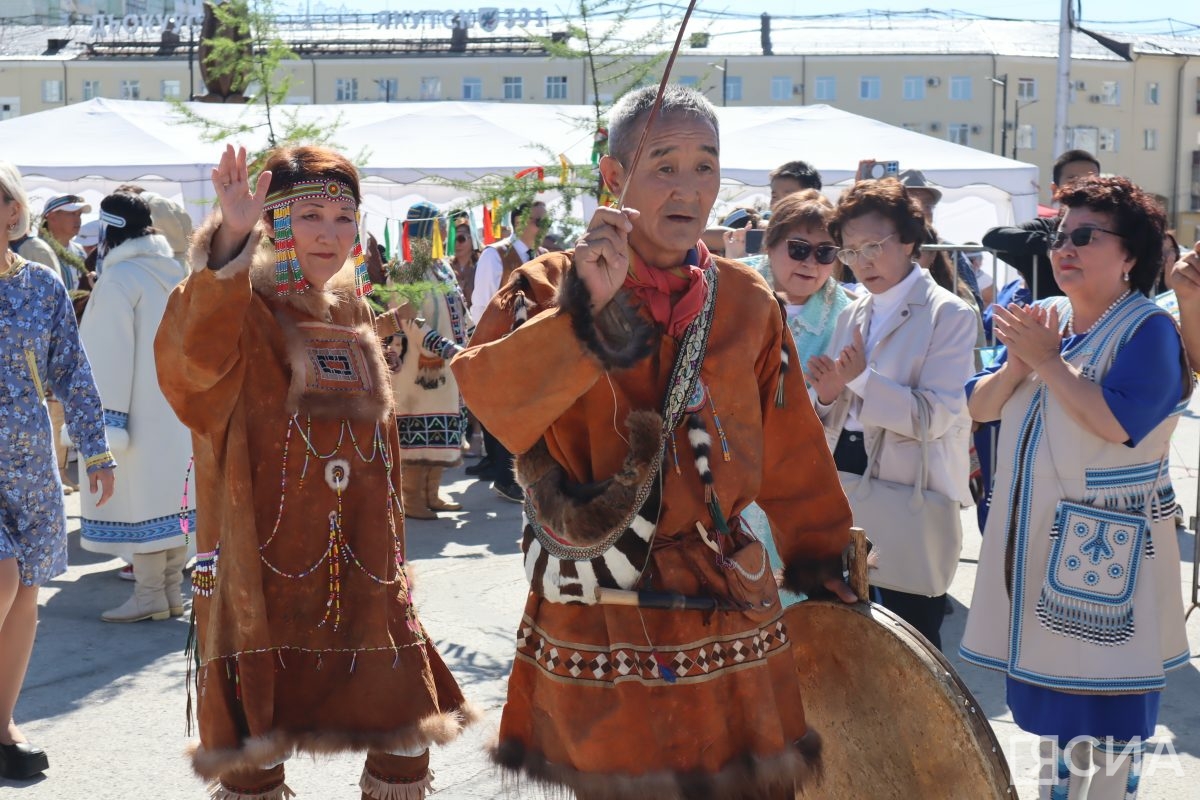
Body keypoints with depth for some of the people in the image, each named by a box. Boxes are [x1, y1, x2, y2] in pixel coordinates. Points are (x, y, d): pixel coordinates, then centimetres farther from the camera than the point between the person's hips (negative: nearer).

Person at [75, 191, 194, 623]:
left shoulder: (119, 279, -14)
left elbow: (111, 355, -16)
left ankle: (150, 594, 1)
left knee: (139, 497, -2)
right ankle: (173, 589, 16)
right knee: (169, 493, 11)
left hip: (139, 411, -8)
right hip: (177, 409, 8)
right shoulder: (175, 273, 9)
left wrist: (108, 417, -15)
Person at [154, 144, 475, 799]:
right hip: (266, 566, -6)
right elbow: (189, 363, -32)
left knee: (405, 738, 8)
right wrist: (230, 242, -43)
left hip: (361, 568, 6)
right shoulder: (244, 312, -7)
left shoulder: (354, 316, 13)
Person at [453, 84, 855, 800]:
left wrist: (825, 566, 14)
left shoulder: (749, 302, 5)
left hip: (729, 605, 3)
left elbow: (791, 454, 12)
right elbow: (489, 397, -23)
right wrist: (586, 309, -33)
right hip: (597, 624, -2)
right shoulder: (552, 288, -5)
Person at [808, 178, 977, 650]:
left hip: (912, 491, -6)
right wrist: (829, 396, -6)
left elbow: (935, 416, -16)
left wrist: (861, 378, -18)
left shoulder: (949, 316, -5)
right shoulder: (853, 315, 14)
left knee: (912, 635, 0)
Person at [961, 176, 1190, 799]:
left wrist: (1048, 360, -19)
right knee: (1049, 697, 18)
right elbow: (980, 406, 7)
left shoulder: (1148, 328, -12)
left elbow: (1119, 422, -26)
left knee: (1104, 713, 1)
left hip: (1104, 550, -7)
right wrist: (1017, 364, -12)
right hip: (1034, 538, 7)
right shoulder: (1041, 319, 9)